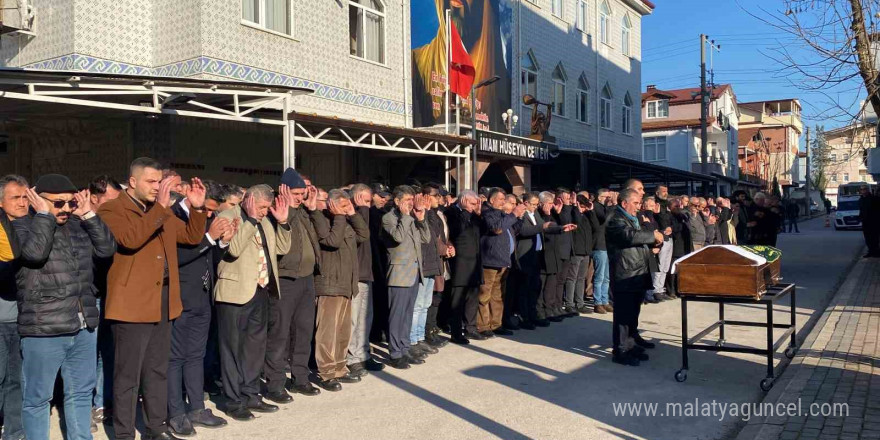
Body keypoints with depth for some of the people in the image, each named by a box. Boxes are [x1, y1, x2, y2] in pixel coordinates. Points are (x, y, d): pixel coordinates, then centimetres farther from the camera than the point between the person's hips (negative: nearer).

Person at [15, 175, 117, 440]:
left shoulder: (78, 225, 12)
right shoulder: (22, 226, -4)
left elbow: (108, 249, 2)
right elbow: (34, 251, -23)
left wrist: (89, 214, -2)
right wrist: (45, 215, -12)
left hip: (84, 328, 6)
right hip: (43, 331, -5)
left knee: (81, 393, 16)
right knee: (37, 398, 5)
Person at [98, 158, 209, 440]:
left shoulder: (162, 212, 15)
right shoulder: (111, 210, -7)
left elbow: (192, 237, 14)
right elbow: (130, 239, -25)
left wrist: (198, 208, -1)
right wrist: (160, 207, -28)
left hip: (163, 304, 7)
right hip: (132, 305, -7)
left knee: (158, 371, 15)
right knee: (128, 375, 1)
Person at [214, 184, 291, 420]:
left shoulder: (264, 221, 14)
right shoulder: (227, 217, -8)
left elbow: (282, 248, 11)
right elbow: (234, 249, -22)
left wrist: (282, 220, 0)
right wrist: (250, 219, -21)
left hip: (261, 292, 7)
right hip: (235, 293, -7)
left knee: (256, 346, 13)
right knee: (233, 348, 2)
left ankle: (250, 395, 24)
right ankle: (234, 401, 11)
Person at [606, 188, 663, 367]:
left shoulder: (633, 219, 21)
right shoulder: (616, 220, -12)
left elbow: (640, 238, 29)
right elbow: (630, 236, -29)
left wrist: (653, 241, 8)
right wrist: (654, 235, -17)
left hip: (637, 276, 10)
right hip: (625, 277, -10)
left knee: (633, 313, 17)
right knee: (624, 315, -7)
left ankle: (631, 343, 27)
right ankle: (620, 351, -2)